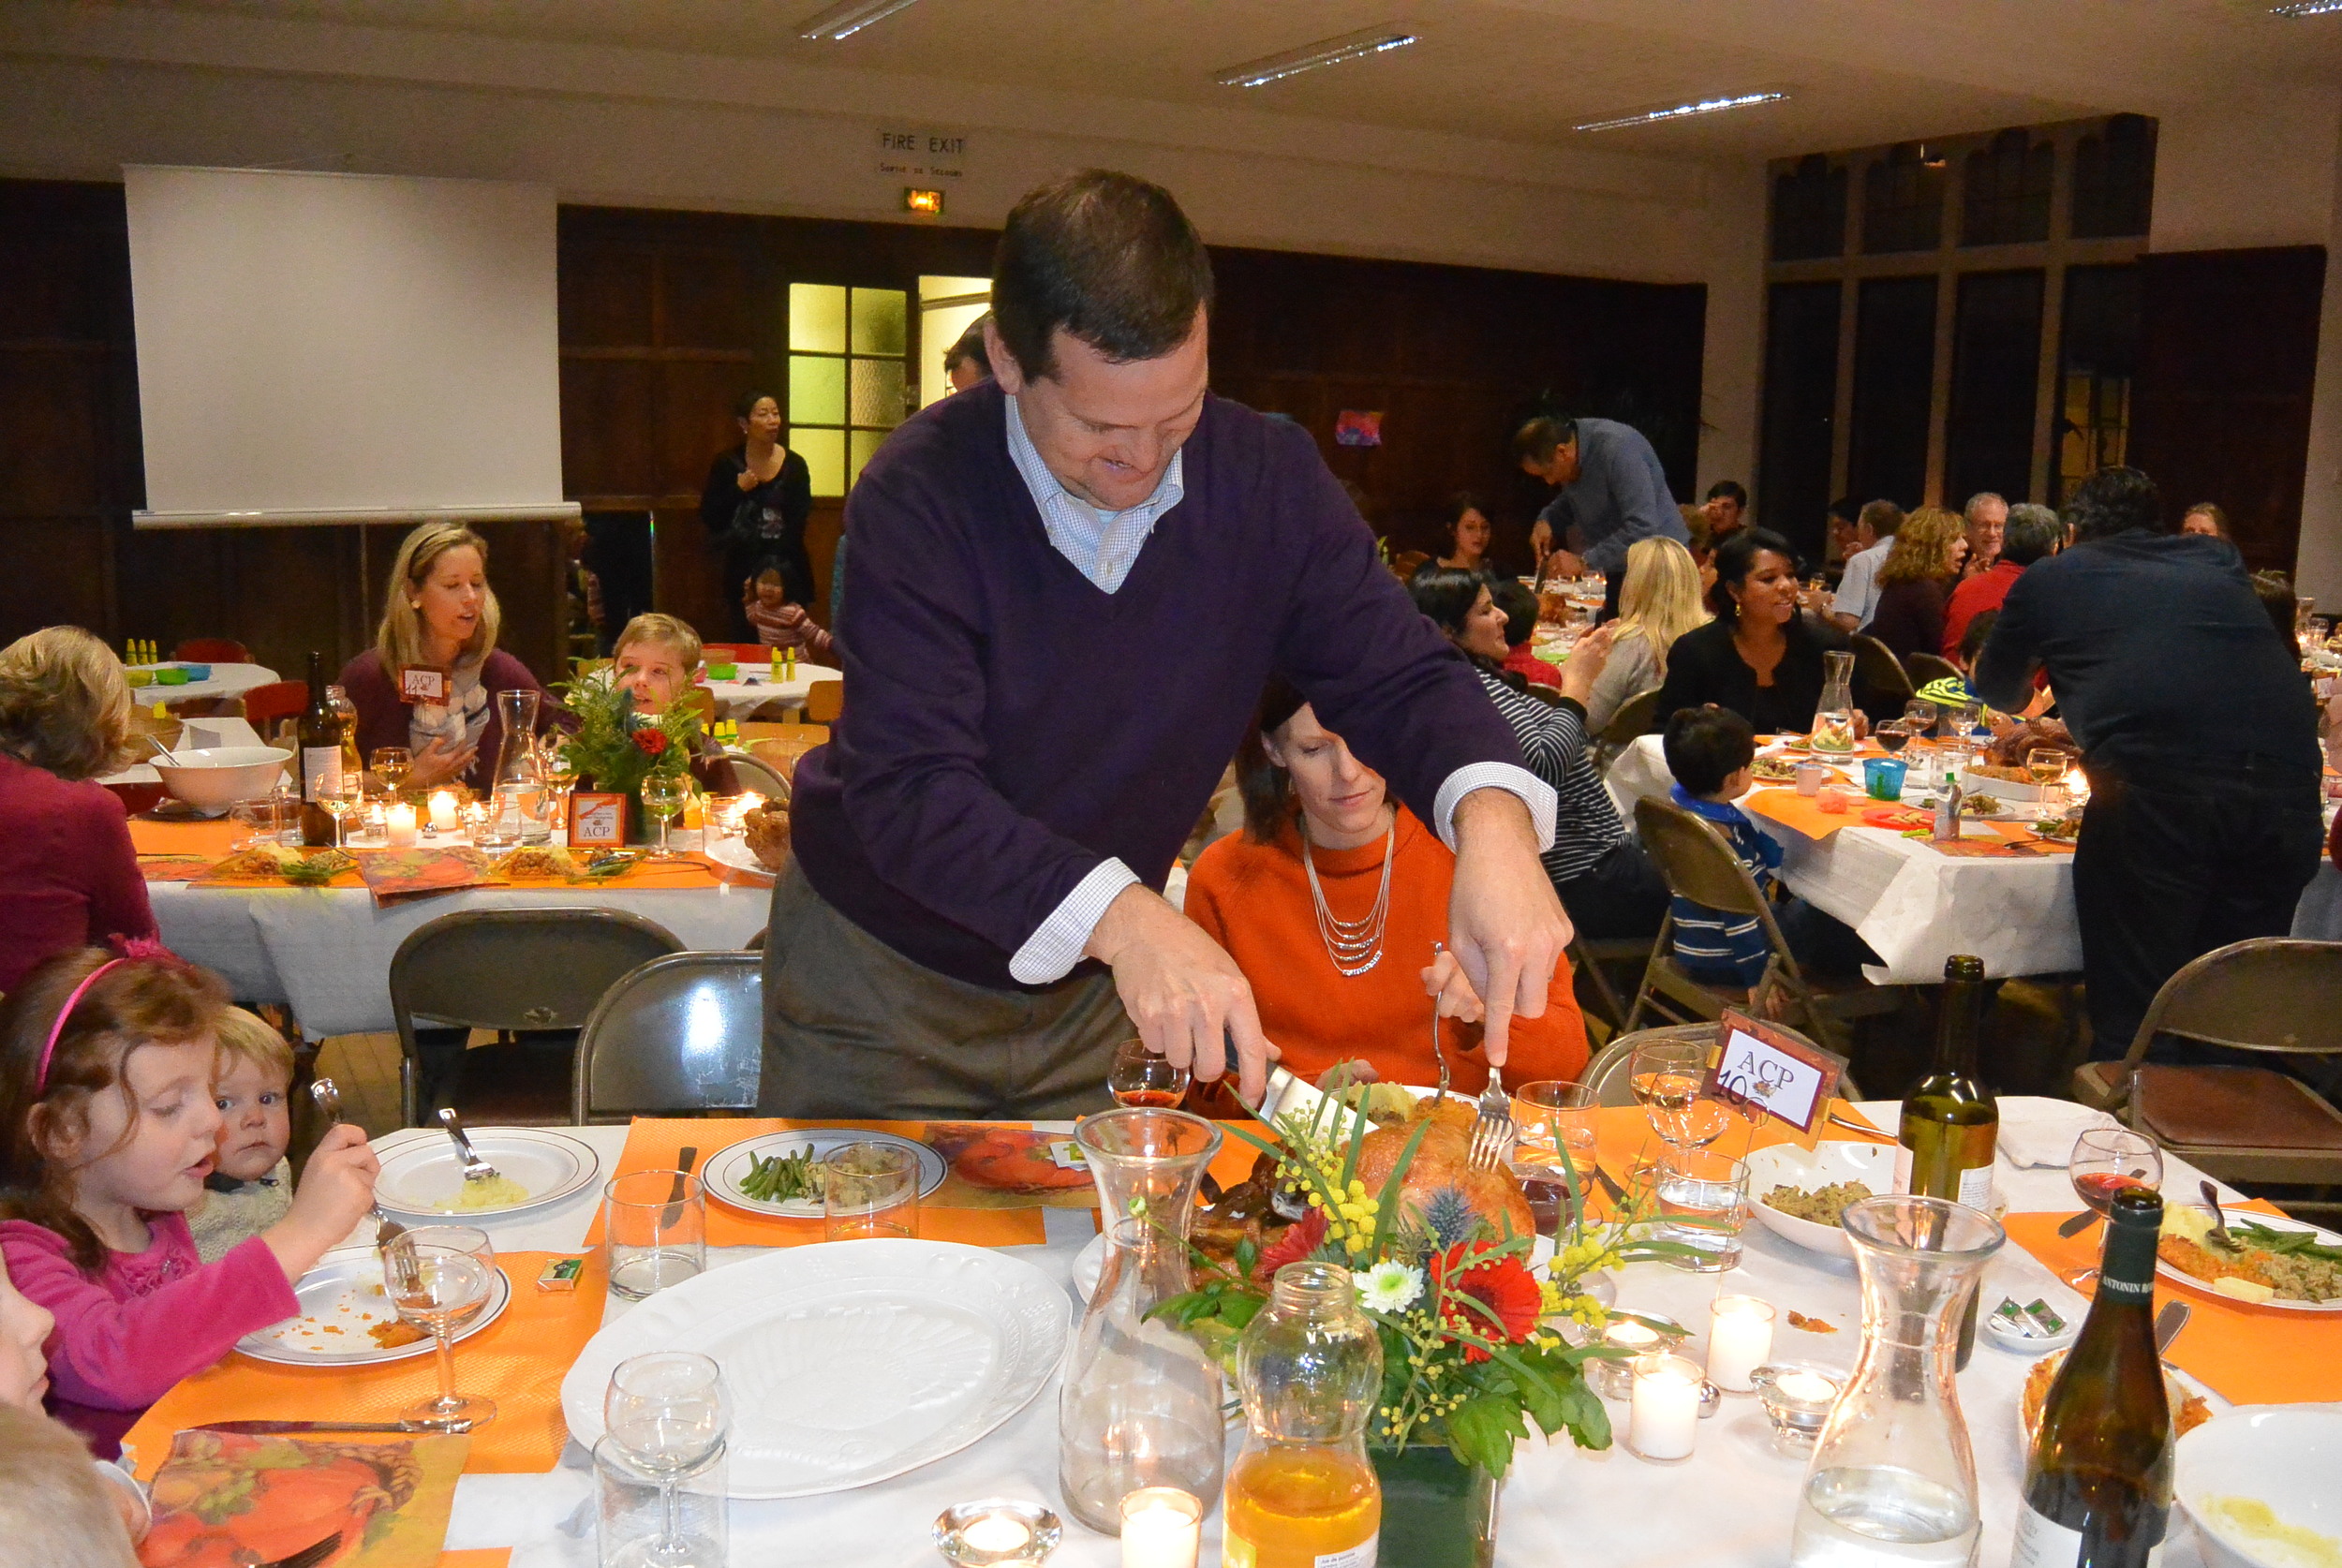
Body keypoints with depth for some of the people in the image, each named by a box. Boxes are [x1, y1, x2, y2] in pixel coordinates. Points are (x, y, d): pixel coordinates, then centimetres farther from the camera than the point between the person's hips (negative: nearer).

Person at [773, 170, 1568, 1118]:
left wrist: (1493, 821, -35)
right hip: (882, 969, -3)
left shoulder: (1271, 478, -13)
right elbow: (908, 792, -32)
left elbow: (1396, 679, -12)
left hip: (1092, 985, 3)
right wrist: (1117, 915, -48)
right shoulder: (919, 495, -25)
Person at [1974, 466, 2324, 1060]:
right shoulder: (2220, 563, 28)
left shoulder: (2048, 579, 18)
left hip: (2154, 786, -4)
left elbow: (1997, 691, 33)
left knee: (2130, 1018, 5)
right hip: (2287, 795, 4)